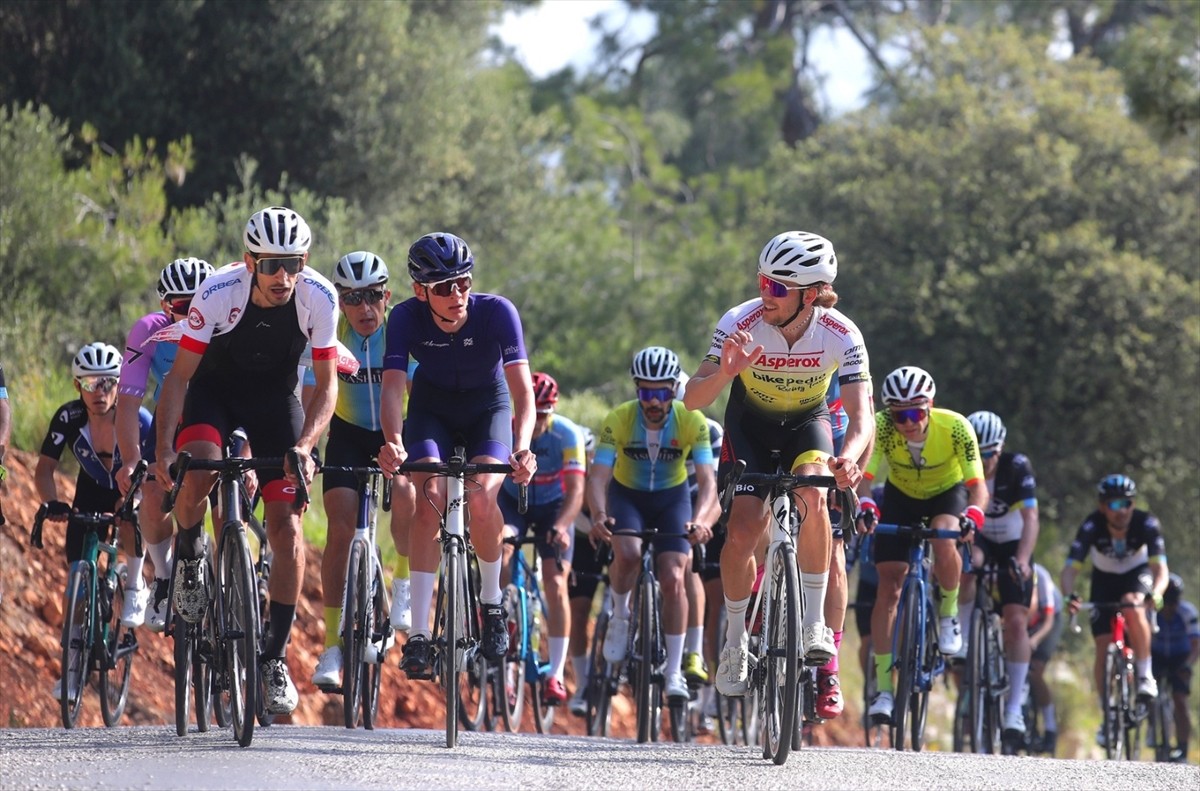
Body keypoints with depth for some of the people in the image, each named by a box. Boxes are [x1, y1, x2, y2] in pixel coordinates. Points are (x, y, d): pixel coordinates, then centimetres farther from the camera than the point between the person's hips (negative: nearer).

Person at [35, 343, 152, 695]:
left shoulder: (136, 419, -30)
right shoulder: (68, 419, -24)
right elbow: (45, 468, -18)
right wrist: (51, 503, -37)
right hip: (91, 491, 2)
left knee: (130, 517, -37)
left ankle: (136, 587, -8)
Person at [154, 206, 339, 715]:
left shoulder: (319, 298, -25)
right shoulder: (218, 293, -29)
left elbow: (327, 383, -15)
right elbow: (179, 377, -22)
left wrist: (304, 447, -31)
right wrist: (163, 452, -31)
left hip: (276, 396, 1)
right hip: (214, 389, -1)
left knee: (286, 525, -11)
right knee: (197, 472, -32)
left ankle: (275, 657, -2)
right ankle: (189, 557, 0)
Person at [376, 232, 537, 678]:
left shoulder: (497, 312, -29)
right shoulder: (406, 319, -25)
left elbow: (523, 390, -33)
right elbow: (393, 388, -33)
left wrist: (522, 447, -52)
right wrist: (394, 441, -53)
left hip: (488, 407, -1)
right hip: (432, 407, 1)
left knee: (481, 498, -27)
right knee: (431, 497, -25)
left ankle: (492, 603, 0)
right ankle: (418, 633, -24)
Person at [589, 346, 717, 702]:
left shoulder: (692, 421, -23)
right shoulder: (618, 420, -25)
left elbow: (707, 479, -29)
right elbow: (598, 476, -30)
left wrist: (699, 520, -49)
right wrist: (599, 516, -51)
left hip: (672, 497, 1)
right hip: (627, 495, -1)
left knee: (673, 578, -14)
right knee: (628, 554, -31)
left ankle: (674, 673, -5)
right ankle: (619, 616, -2)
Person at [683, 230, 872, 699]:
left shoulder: (841, 336, -28)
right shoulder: (740, 325, -29)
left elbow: (861, 416, -31)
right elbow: (693, 400, -31)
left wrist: (849, 458, -53)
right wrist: (725, 373, -53)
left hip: (807, 423, 0)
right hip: (750, 425, 0)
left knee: (812, 495, -31)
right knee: (743, 532, -16)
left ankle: (815, 623, -18)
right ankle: (735, 639, 8)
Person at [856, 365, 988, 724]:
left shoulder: (954, 427, -33)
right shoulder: (881, 428, -30)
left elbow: (977, 484, -36)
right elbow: (863, 476, -38)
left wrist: (973, 514, -56)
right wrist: (864, 505, -59)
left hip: (948, 493, -1)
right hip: (901, 496, 2)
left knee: (944, 542, -35)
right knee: (889, 586, -8)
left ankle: (948, 614, -6)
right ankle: (883, 688, -2)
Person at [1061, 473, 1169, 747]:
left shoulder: (1147, 524, -31)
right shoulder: (1092, 527, -30)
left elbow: (1161, 568, -38)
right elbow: (1071, 568, -33)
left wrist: (1155, 592, -59)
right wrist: (1069, 596, -53)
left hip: (1137, 574, -1)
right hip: (1105, 579, 1)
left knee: (1133, 609, -35)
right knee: (1103, 647, -9)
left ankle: (1145, 675, -19)